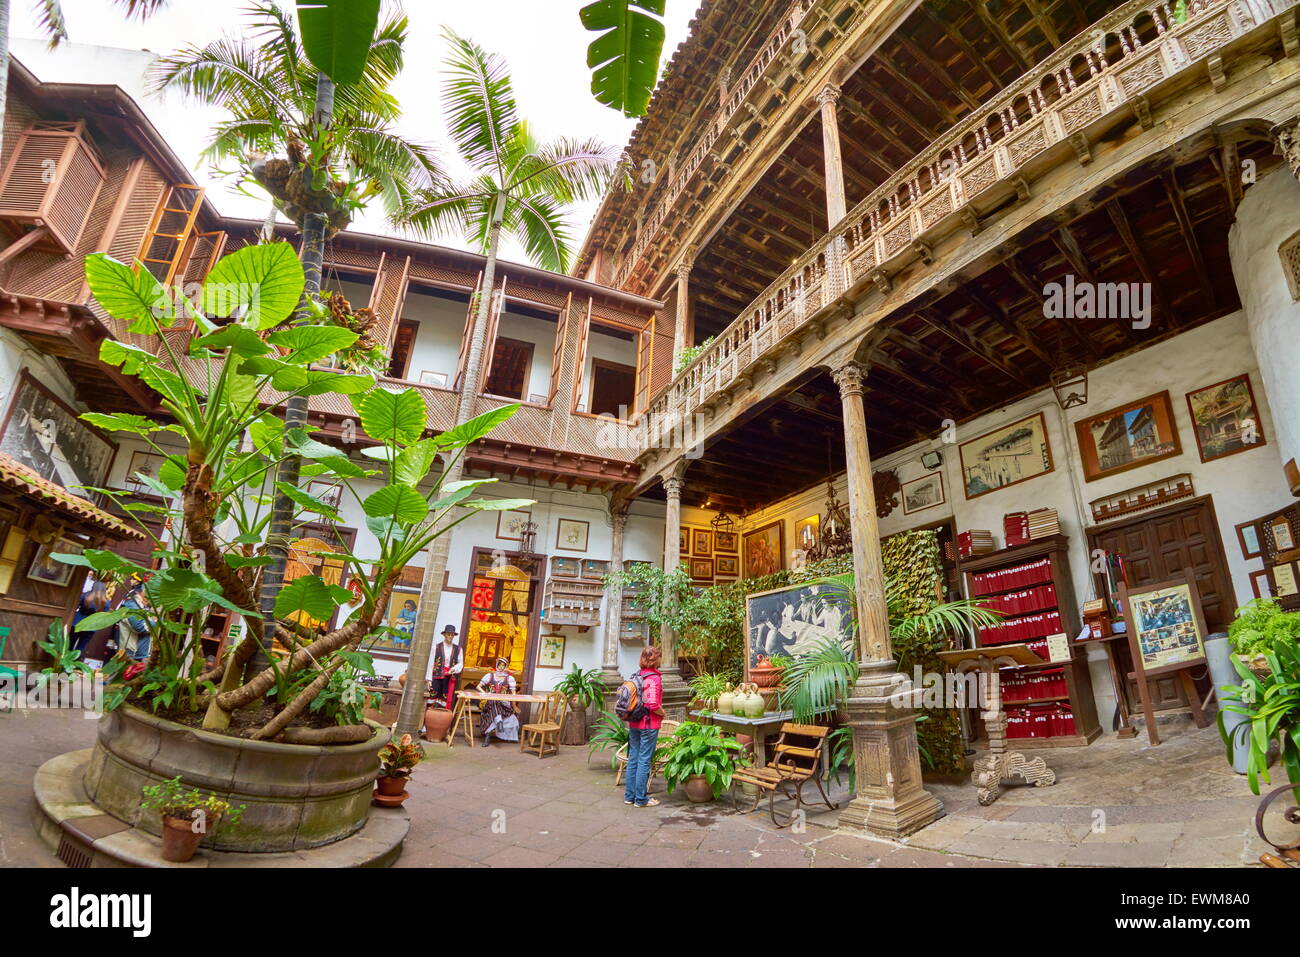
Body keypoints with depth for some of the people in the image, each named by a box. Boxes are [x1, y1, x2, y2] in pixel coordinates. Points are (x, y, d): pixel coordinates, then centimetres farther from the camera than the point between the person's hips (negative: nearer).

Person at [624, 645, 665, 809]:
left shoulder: (638, 676, 5)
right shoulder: (654, 678, -17)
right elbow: (653, 704, -24)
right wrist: (662, 713, -7)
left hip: (634, 724, 7)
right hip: (649, 724, -7)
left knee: (633, 759, 14)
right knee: (645, 761, 3)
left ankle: (629, 795, 24)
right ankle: (641, 799, 12)